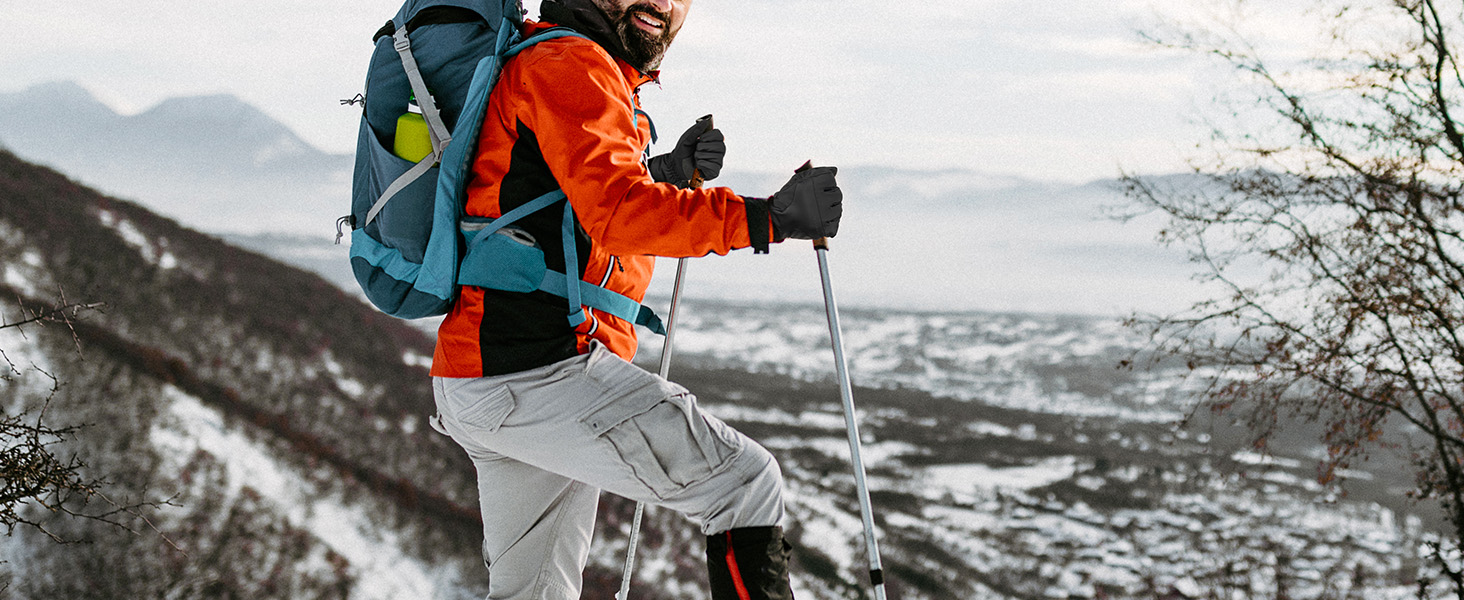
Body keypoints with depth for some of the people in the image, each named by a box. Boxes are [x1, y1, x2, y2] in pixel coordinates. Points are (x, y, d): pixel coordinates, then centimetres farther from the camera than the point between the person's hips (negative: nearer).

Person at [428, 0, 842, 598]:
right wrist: (768, 218, -27)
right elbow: (614, 214, -22)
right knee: (746, 482, -10)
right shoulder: (569, 64, -8)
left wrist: (667, 172, 16)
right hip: (538, 374, -11)